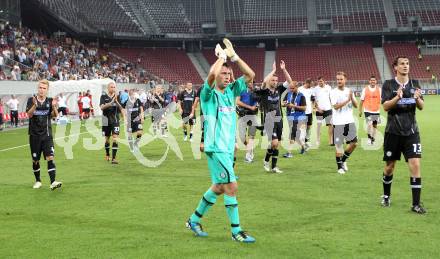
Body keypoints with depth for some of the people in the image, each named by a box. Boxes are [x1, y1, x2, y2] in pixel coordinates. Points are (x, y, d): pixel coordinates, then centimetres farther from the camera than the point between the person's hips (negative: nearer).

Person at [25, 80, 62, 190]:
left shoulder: (50, 101, 2)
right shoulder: (31, 100, -2)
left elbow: (55, 115, -8)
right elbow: (29, 114, -17)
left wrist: (54, 107, -29)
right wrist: (35, 105, -34)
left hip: (47, 134, 0)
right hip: (34, 134, 0)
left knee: (50, 157, -12)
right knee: (35, 160, 9)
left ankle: (53, 182, -17)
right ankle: (38, 181, 26)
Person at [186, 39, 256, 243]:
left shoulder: (231, 91, 10)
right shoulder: (208, 94, -9)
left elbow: (250, 75, 4)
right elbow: (212, 74, -29)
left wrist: (233, 56, -2)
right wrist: (221, 56, -12)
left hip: (228, 148, 8)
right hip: (215, 148, -8)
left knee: (218, 187, 16)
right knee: (231, 187, -10)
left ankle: (194, 220, 31)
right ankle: (236, 230, 1)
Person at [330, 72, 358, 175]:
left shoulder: (349, 91, 10)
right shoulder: (333, 92, -4)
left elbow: (356, 105, 8)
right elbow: (336, 106, -16)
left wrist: (352, 98, -10)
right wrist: (347, 100, -18)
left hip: (350, 121, 5)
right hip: (338, 123, -5)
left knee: (354, 143, 4)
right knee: (339, 146, -1)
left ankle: (343, 160, 25)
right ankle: (340, 167, 11)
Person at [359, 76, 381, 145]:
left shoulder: (379, 89, 3)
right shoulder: (365, 89, -1)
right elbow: (362, 100, 3)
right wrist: (360, 110, 3)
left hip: (376, 111, 3)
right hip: (368, 110, -3)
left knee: (375, 125, 10)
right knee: (369, 124, -18)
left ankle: (373, 139, 24)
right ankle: (369, 138, 0)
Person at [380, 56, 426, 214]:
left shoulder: (414, 84, 6)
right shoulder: (389, 84, -2)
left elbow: (421, 107, 4)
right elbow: (385, 106, -11)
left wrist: (417, 98, -18)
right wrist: (398, 97, -28)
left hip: (411, 131, 1)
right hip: (393, 131, -1)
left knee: (415, 165, -10)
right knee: (390, 166, 9)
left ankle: (416, 204, -3)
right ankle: (386, 196, 32)